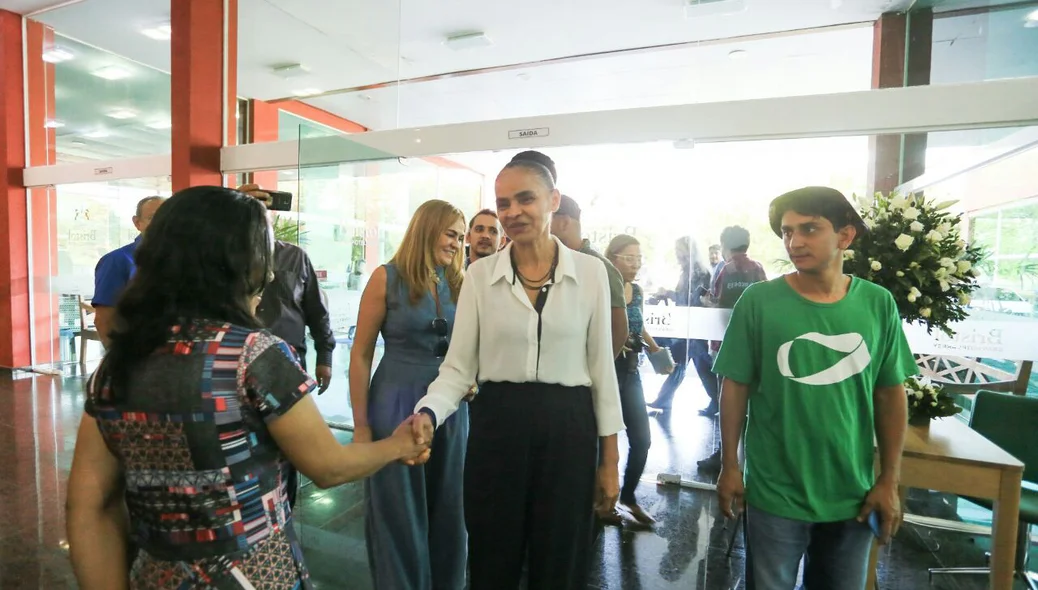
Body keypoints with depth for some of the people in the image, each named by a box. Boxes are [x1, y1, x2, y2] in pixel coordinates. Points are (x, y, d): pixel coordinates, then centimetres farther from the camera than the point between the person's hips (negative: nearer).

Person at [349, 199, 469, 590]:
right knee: (397, 514, 12)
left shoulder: (458, 284, 5)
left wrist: (470, 378, -2)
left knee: (447, 511, 17)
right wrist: (361, 423, -8)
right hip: (397, 405, -4)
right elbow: (361, 355, -7)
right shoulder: (387, 278, -8)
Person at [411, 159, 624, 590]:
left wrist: (609, 458, 3)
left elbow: (601, 366, 1)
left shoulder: (590, 272, -3)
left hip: (567, 427, 0)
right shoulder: (479, 274, -2)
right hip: (496, 425, 1)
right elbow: (458, 367, -1)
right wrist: (427, 413, -21)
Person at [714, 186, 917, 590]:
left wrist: (889, 480, 2)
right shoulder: (758, 301, -13)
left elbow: (891, 395, 2)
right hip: (775, 494, -2)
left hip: (853, 495, 3)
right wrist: (729, 466, -6)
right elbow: (736, 386, -7)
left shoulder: (879, 304, -5)